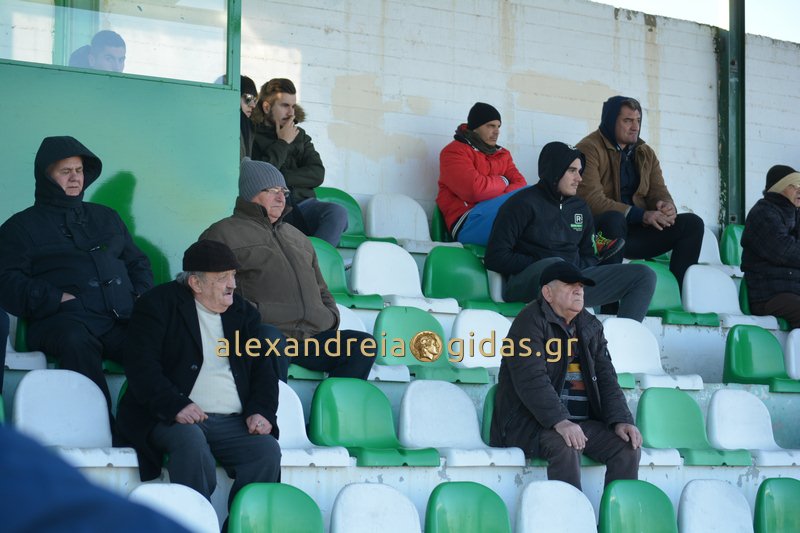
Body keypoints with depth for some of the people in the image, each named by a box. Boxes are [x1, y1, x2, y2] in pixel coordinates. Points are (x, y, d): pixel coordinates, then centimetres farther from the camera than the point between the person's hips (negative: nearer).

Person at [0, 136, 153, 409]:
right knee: (76, 342, -41)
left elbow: (137, 262, 35)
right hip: (63, 319, -4)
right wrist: (56, 299, -10)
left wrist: (142, 296, 14)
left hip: (123, 318, 4)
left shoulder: (106, 217, 31)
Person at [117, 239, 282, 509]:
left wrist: (260, 411, -3)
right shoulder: (159, 303, 4)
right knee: (191, 441, -36)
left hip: (232, 422, 4)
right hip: (176, 418, -4)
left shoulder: (243, 312, 20)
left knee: (267, 450, -23)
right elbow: (141, 365, -7)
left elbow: (262, 367, 18)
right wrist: (175, 405, -22)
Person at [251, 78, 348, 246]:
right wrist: (283, 143, -2)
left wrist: (281, 177, -5)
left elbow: (317, 174, 9)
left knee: (338, 212, -25)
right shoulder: (252, 136, 2)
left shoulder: (299, 135, 21)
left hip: (302, 203, 5)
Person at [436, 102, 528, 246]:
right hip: (467, 224, -7)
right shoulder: (454, 151, 2)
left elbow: (520, 183, 5)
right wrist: (503, 182, 4)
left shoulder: (503, 154, 24)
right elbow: (475, 189, -14)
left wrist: (499, 201, -15)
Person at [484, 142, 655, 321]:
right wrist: (543, 267, -12)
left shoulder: (580, 208, 20)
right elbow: (495, 257, -6)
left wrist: (576, 268, -2)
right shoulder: (523, 204, 0)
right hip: (525, 283, -7)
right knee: (555, 265, -41)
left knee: (644, 275, -5)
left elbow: (589, 257, 23)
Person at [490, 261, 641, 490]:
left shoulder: (590, 327, 17)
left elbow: (606, 378, 13)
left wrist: (621, 420, -5)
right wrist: (559, 421, -32)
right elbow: (531, 379, -19)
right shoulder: (530, 322, -6)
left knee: (628, 446, -14)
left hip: (583, 422, 7)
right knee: (564, 445, -35)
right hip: (528, 421, -7)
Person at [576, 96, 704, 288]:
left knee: (692, 223, -9)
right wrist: (641, 214, -25)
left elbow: (658, 191, 12)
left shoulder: (645, 153, 17)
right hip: (602, 230, -7)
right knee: (614, 218, -40)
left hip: (636, 231, 7)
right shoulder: (589, 149, -7)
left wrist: (667, 206, -16)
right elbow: (592, 200, -19)